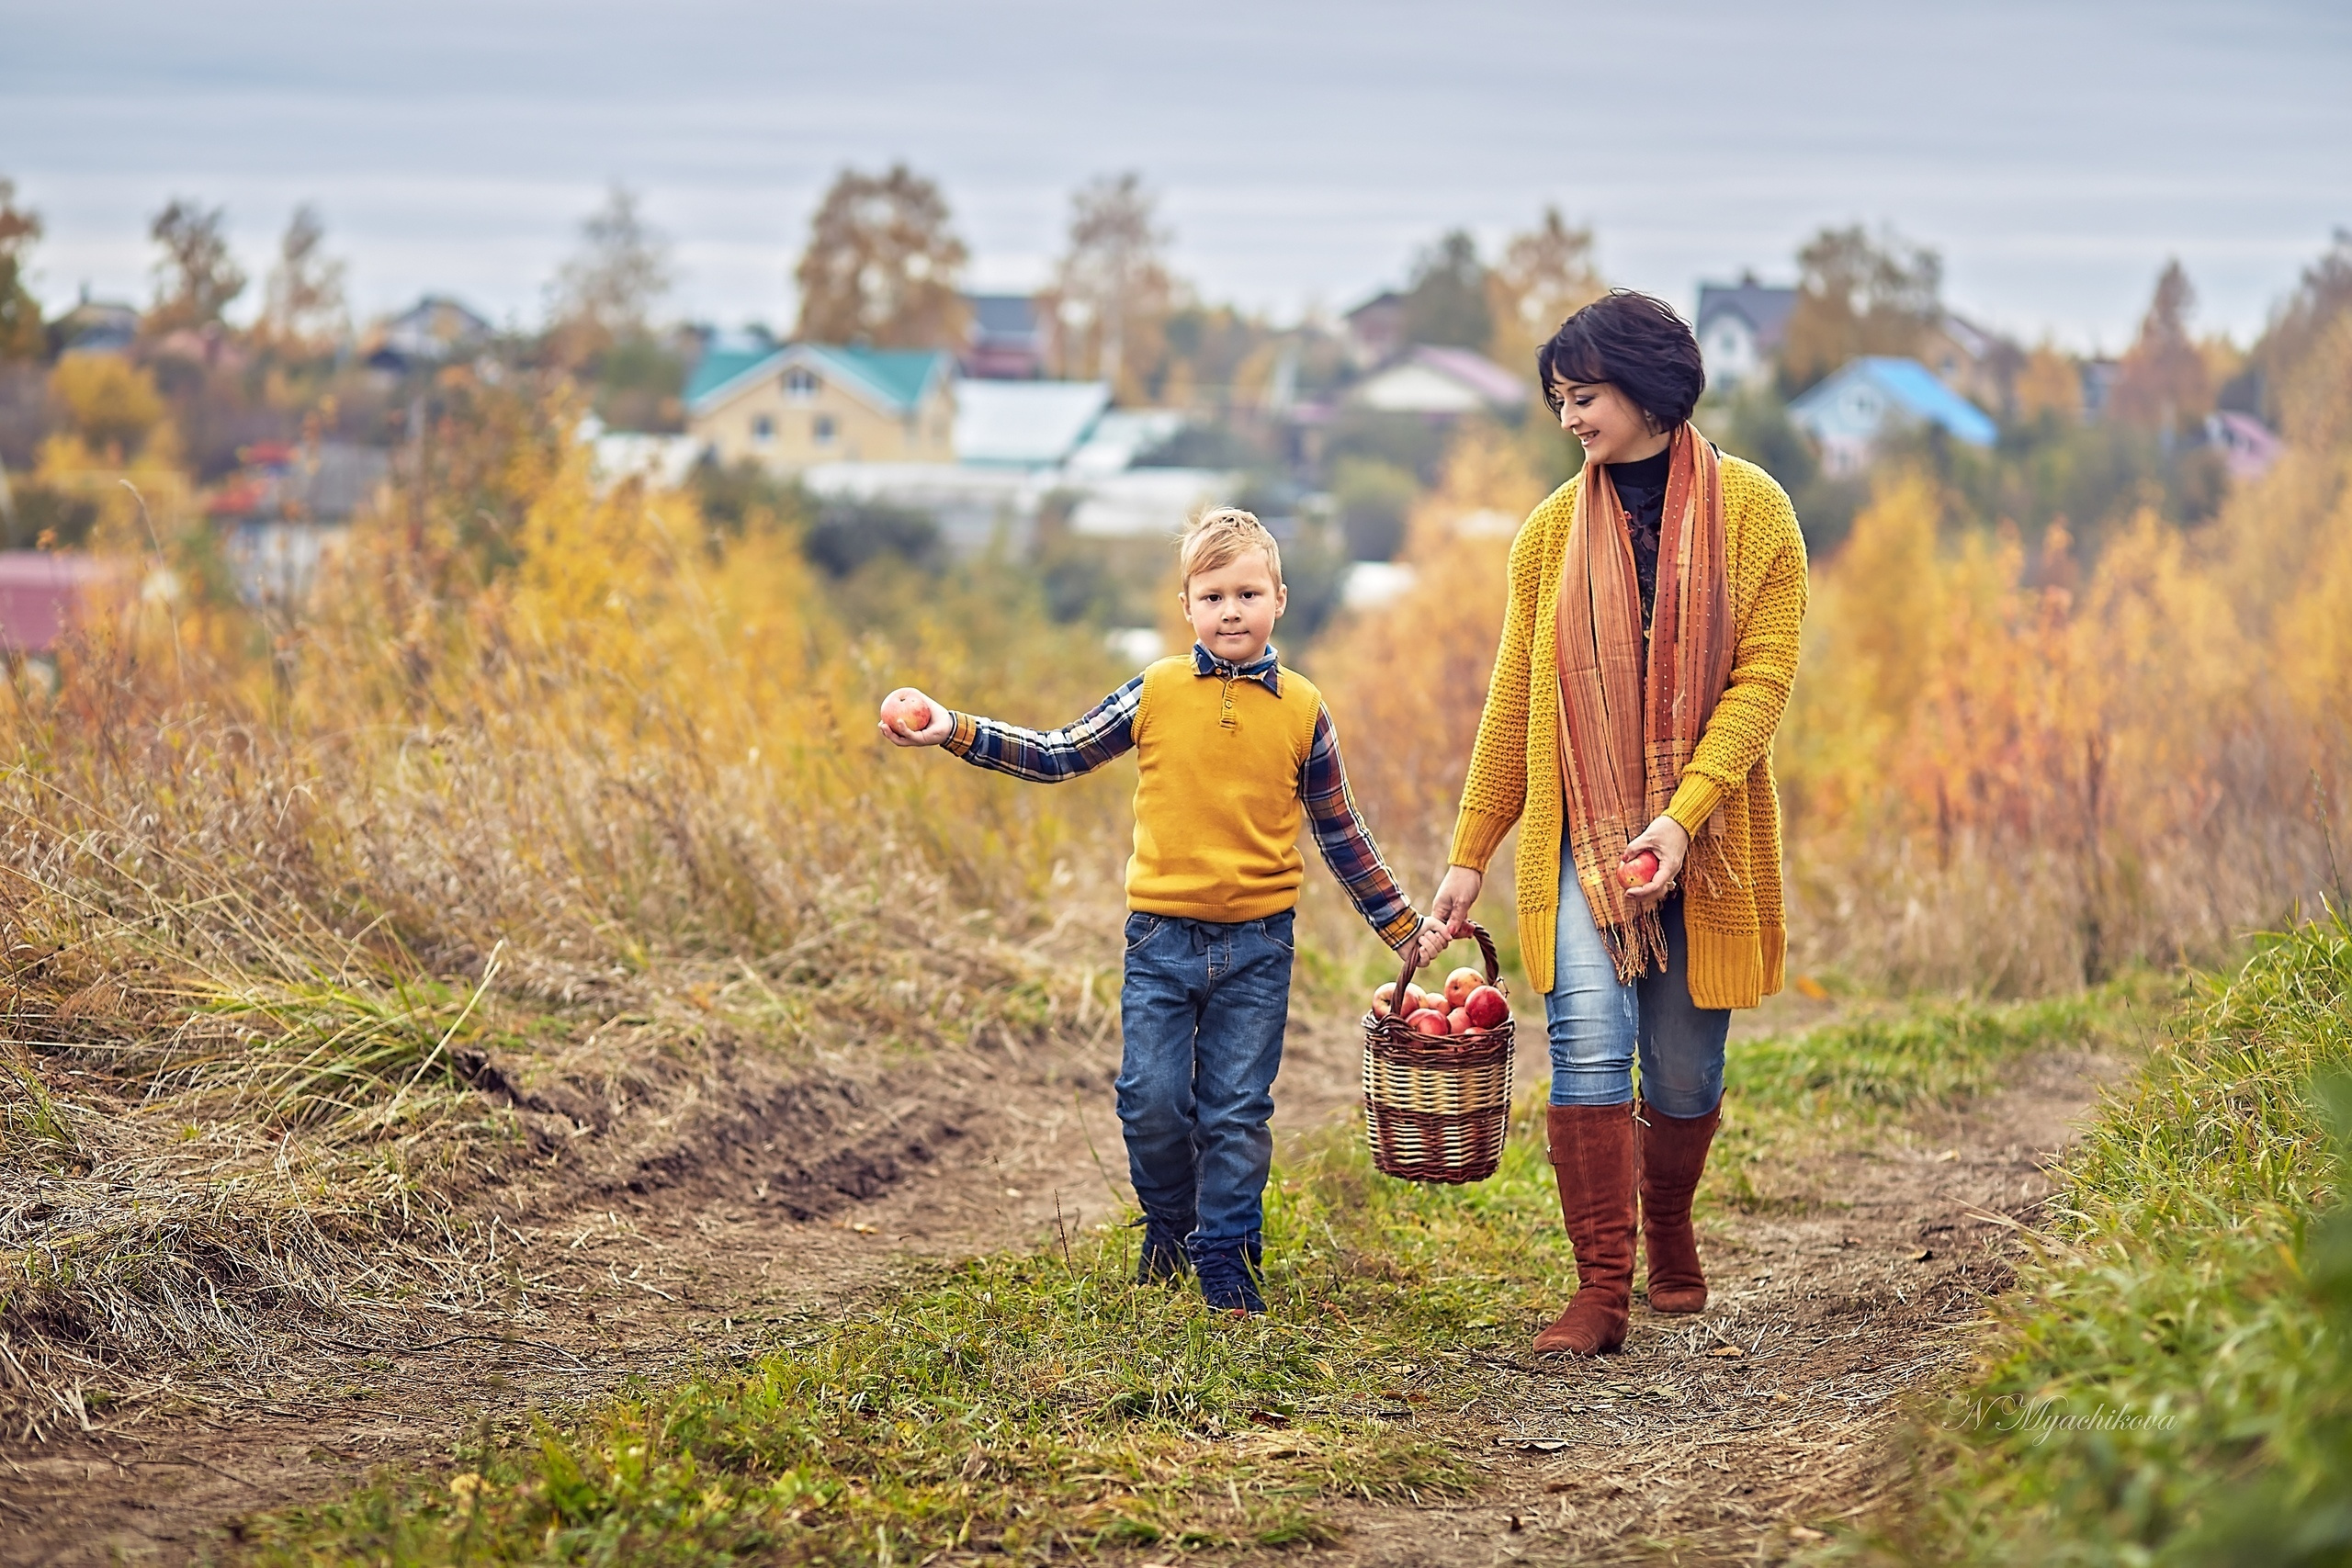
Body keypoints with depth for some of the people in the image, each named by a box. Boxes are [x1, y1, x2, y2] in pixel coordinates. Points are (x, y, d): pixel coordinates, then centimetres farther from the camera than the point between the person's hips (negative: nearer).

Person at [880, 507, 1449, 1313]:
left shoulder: (1302, 708, 2)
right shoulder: (1158, 692, 0)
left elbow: (1340, 831, 11)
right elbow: (1056, 755, 6)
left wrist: (1403, 926, 13)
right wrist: (954, 731, -4)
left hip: (1257, 944, 0)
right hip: (1162, 936, 0)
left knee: (1237, 1111, 3)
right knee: (1151, 1102, -1)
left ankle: (1225, 1255, 17)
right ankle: (1167, 1225, 24)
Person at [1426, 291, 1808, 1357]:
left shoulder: (1751, 509, -1)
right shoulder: (1554, 529, 7)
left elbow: (1761, 678, -7)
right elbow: (1514, 702, 10)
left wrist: (1681, 817, -18)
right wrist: (1470, 855, 8)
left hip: (1705, 839, -1)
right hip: (1581, 837, 1)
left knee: (1685, 1074, 6)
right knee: (1590, 1049, -14)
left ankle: (1671, 1242, 33)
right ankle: (1601, 1291, -12)